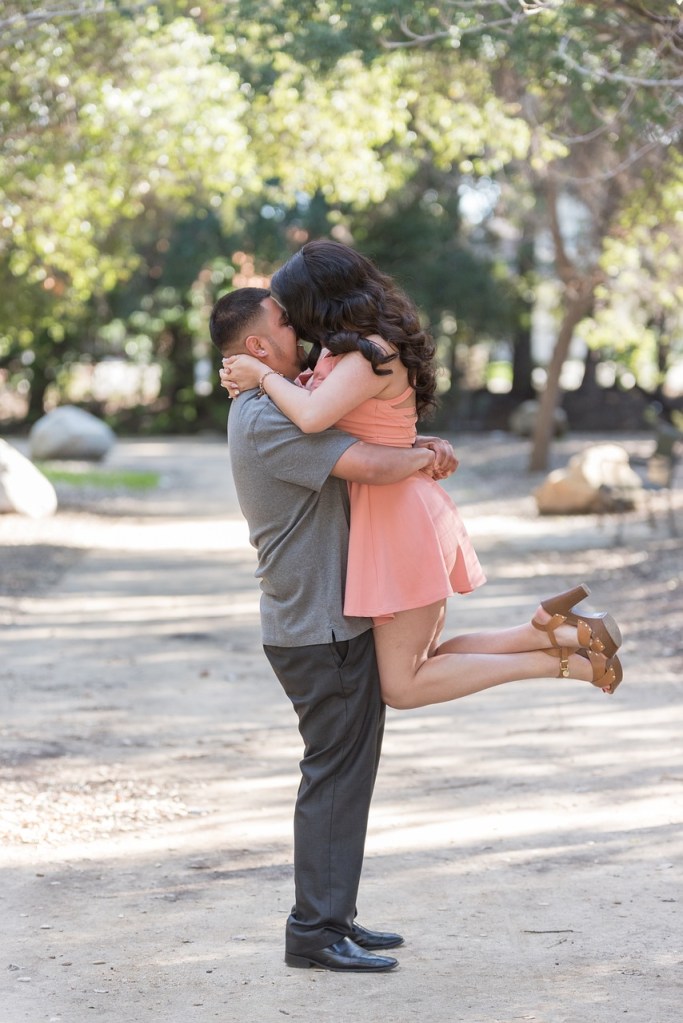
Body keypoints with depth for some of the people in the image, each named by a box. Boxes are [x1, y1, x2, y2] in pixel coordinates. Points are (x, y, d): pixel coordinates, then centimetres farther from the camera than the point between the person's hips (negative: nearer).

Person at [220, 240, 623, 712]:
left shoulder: (371, 353, -19)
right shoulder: (364, 346, 11)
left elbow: (312, 416, -35)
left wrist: (264, 374, -18)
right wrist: (251, 380, 7)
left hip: (400, 518, -10)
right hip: (401, 513, 10)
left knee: (403, 687, -4)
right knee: (418, 668, 16)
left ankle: (564, 658, -5)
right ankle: (550, 630, 6)